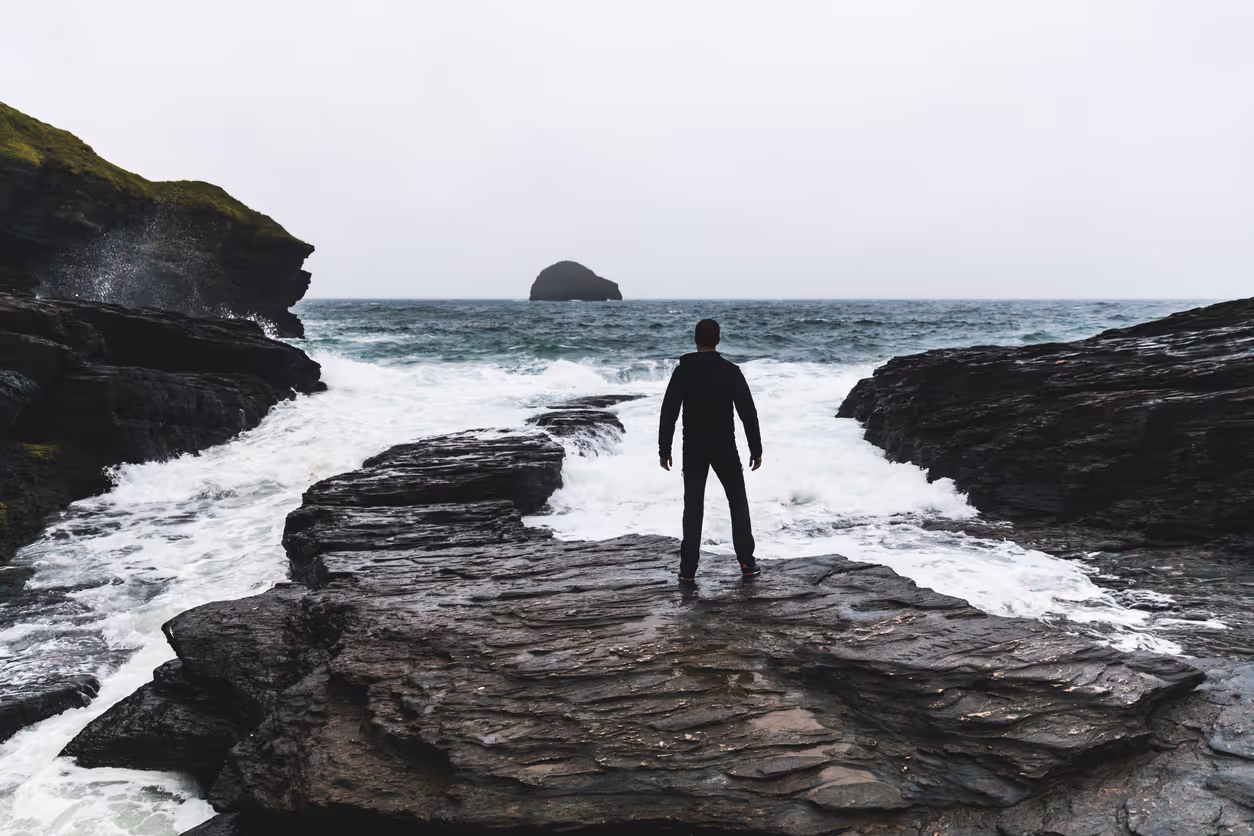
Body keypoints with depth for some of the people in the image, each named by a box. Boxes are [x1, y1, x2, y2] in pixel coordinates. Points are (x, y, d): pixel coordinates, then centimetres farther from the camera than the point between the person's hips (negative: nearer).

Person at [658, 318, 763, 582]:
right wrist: (756, 449, -1)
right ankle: (747, 563, 12)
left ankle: (688, 568, 5)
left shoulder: (682, 371, -3)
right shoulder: (731, 371, -6)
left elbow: (668, 413, -5)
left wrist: (664, 449, 2)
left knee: (693, 506, 7)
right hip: (724, 447, -1)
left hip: (693, 448, 1)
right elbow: (748, 412, -8)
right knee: (738, 502, 12)